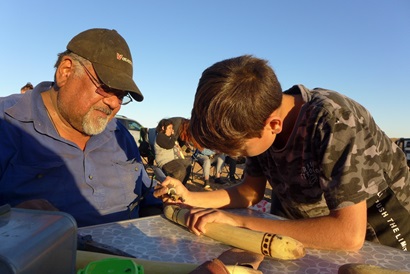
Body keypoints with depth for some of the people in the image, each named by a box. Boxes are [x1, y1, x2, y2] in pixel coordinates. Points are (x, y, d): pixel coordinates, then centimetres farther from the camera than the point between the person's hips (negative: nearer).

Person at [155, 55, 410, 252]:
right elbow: (251, 192, -4)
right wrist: (190, 197, -17)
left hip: (379, 238, -3)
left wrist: (240, 222, -35)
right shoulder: (258, 120, -15)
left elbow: (349, 234, -37)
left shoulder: (334, 122, -33)